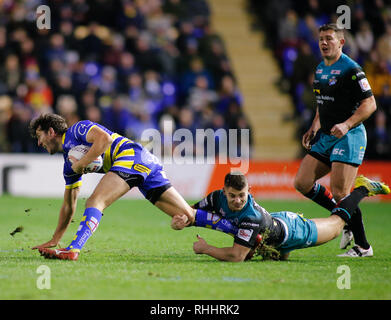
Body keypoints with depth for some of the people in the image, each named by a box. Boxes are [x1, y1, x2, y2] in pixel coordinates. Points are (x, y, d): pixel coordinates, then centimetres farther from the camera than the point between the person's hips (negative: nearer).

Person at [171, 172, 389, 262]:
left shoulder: (252, 216, -47)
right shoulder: (217, 198, -30)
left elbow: (236, 256, -49)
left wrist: (205, 249, -43)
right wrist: (180, 221, -37)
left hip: (291, 232, -5)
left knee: (336, 223, 23)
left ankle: (362, 189, 42)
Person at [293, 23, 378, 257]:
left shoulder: (351, 69, -12)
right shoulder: (320, 70, 14)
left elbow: (370, 104, -15)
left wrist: (347, 124, -26)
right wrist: (314, 128, 15)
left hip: (349, 137, -9)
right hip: (325, 137, 9)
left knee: (340, 194, -14)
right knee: (302, 183, 2)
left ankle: (363, 246, -1)